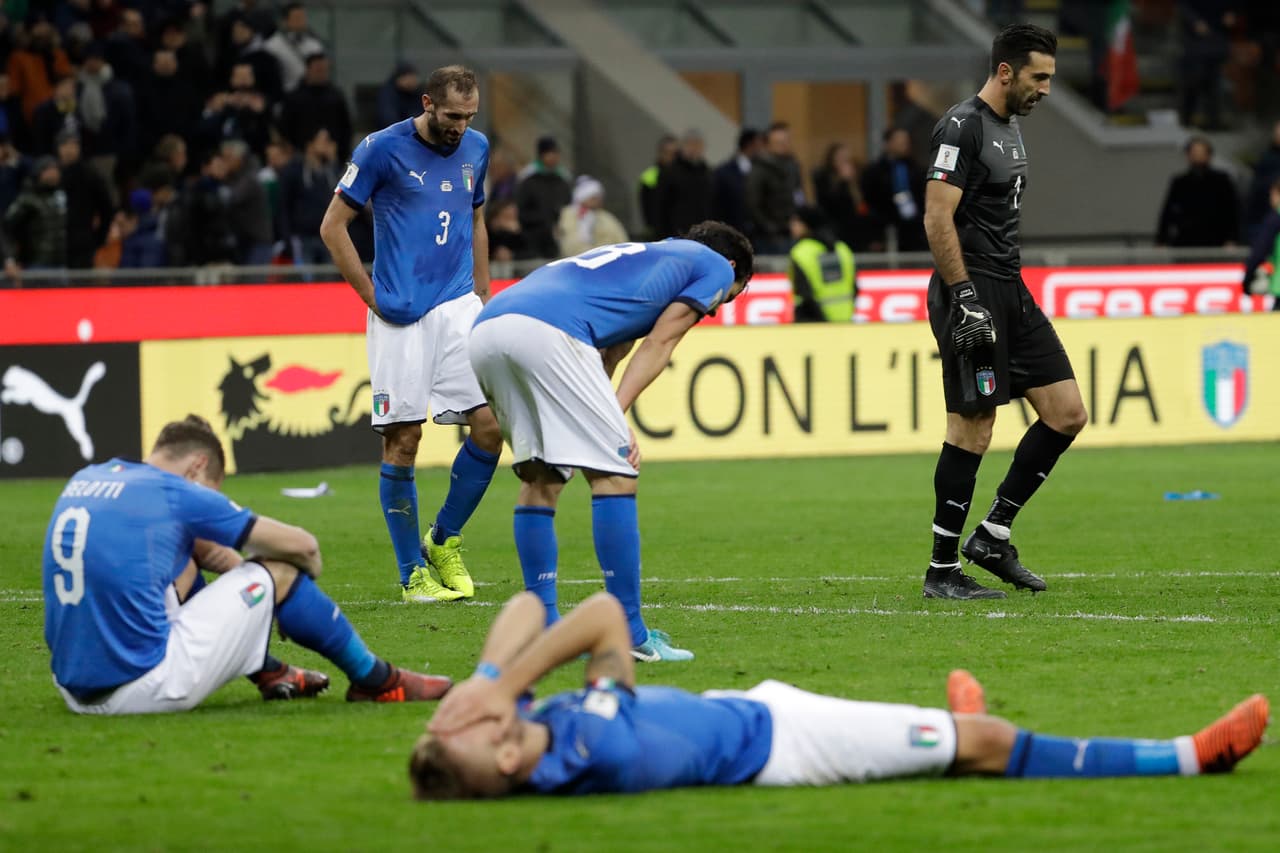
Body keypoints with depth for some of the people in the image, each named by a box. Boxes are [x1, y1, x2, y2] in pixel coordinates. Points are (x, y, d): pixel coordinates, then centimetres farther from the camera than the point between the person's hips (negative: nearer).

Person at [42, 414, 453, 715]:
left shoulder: (84, 479, 13)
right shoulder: (176, 494, -6)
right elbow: (301, 546, 6)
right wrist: (309, 568, 27)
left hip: (75, 691, 8)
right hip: (146, 687, -8)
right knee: (277, 572, 8)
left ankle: (270, 673, 40)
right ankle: (375, 681, 25)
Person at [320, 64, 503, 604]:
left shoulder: (475, 148, 10)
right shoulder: (383, 149, -6)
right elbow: (333, 226, -1)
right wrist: (372, 296, -4)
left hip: (458, 306, 5)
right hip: (400, 315, -5)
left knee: (490, 426, -7)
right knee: (402, 440, -4)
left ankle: (444, 541, 13)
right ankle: (412, 575, 5)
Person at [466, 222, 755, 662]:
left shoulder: (635, 256, 42)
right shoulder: (717, 265, 22)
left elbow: (606, 353, 29)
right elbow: (658, 344, 9)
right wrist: (617, 416, 0)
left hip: (484, 330, 8)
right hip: (547, 332, -8)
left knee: (541, 479, 19)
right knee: (615, 475, -1)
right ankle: (628, 636, -3)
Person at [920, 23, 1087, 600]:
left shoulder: (1010, 129, 17)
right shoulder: (962, 127, -12)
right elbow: (938, 219, -18)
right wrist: (965, 300, -22)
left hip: (1010, 293, 10)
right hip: (972, 293, -10)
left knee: (1067, 414, 4)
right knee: (973, 428, -8)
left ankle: (993, 536, 11)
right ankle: (942, 570, 0)